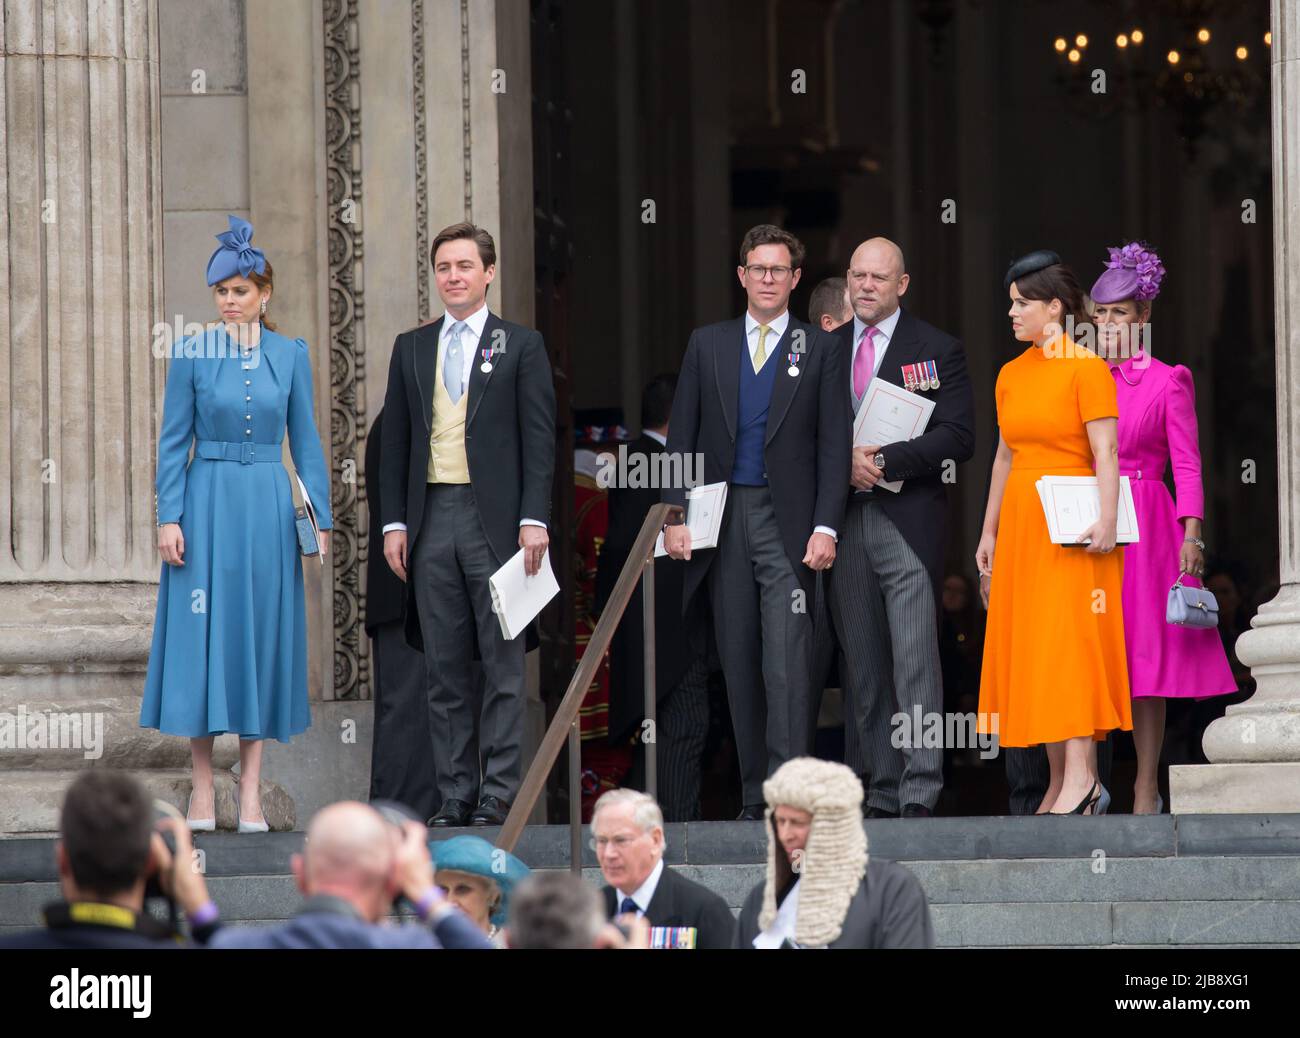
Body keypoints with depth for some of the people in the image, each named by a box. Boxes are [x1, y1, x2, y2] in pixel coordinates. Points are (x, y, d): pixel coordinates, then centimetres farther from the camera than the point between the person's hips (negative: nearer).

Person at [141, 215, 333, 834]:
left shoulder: (291, 355, 6)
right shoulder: (192, 355, 1)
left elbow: (305, 440, 8)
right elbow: (173, 440, 1)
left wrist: (321, 517, 2)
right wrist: (169, 517, -7)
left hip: (268, 509, 2)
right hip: (208, 501, -1)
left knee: (262, 636, 2)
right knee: (202, 635, -3)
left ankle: (250, 790, 6)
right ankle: (203, 788, 3)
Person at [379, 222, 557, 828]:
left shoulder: (521, 346, 3)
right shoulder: (411, 348, 14)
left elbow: (539, 438, -1)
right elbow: (396, 439, 14)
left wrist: (534, 519, -9)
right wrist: (394, 522, 6)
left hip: (495, 520, -4)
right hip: (431, 520, 4)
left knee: (503, 664, -3)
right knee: (445, 669, 4)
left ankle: (498, 795, -2)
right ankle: (455, 795, 8)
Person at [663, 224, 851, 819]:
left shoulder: (820, 351, 5)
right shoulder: (708, 345, 11)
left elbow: (833, 446, 1)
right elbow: (681, 437, 10)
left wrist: (826, 527, -8)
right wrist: (675, 515, 0)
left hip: (788, 523, -3)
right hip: (722, 520, 3)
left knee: (787, 662, -13)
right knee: (739, 664, 6)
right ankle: (754, 796, 12)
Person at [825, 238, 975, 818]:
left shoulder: (936, 351, 3)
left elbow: (958, 438, -6)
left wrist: (883, 460, -15)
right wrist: (843, 463, -7)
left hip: (908, 523, -4)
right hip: (842, 523, 4)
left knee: (915, 662, -11)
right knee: (863, 667, 5)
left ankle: (920, 794, -13)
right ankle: (881, 794, 9)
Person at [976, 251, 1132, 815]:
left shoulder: (1086, 367, -7)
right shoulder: (1011, 374, 13)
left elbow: (1105, 451, -13)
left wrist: (1106, 519, -23)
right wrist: (989, 531, 18)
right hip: (1021, 524, 7)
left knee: (1069, 641, -14)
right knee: (1028, 645, 3)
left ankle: (1082, 778, -18)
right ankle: (1061, 780, 5)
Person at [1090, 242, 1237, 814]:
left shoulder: (1168, 380, 4)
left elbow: (1187, 464, -2)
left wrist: (1192, 535, -10)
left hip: (1145, 528, -3)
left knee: (1147, 655, -4)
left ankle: (1146, 788, -1)